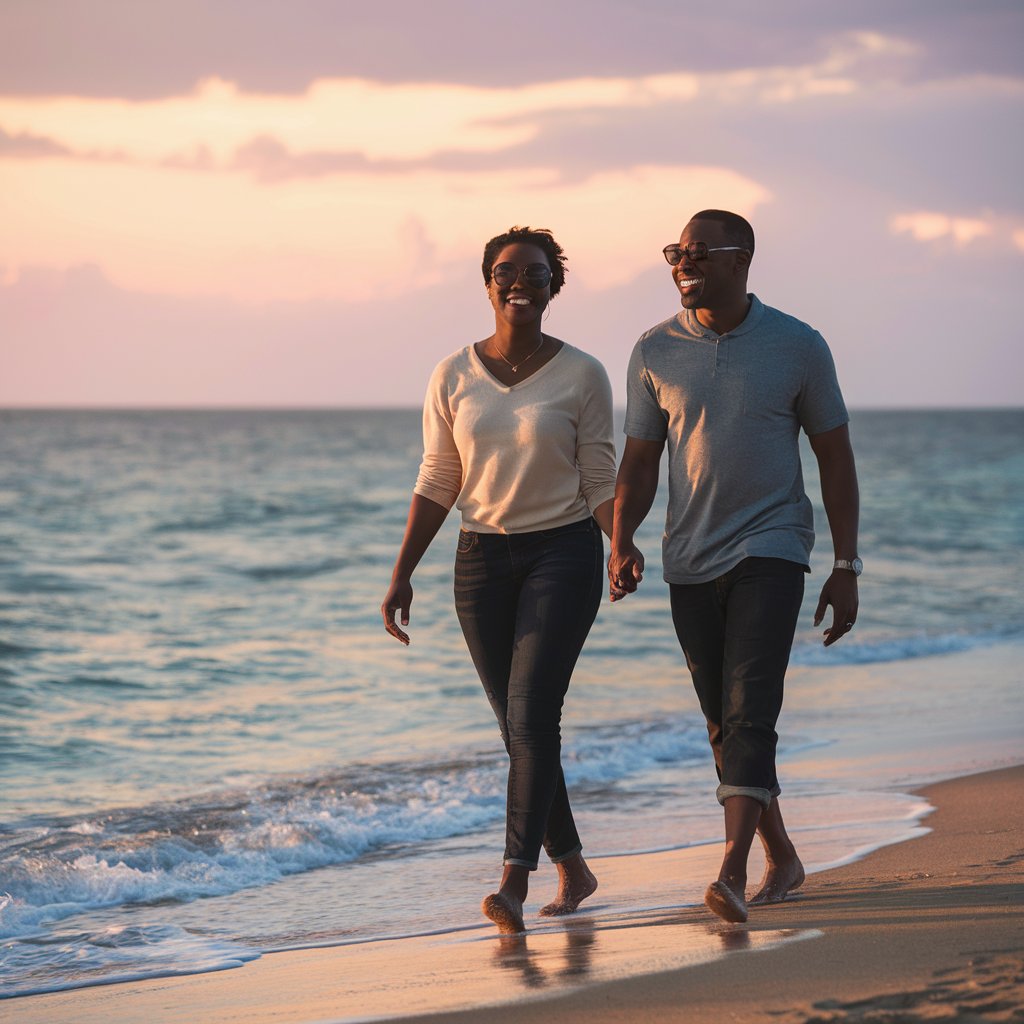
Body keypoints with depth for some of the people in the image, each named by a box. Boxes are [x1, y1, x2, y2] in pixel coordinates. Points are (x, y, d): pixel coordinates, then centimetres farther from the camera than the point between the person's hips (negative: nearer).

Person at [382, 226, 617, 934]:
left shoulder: (582, 375, -2)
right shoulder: (454, 377, 4)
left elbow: (601, 483, 0)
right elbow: (436, 485, 9)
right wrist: (402, 574, 4)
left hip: (564, 552, -4)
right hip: (482, 558, 4)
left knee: (531, 713, -17)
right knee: (518, 725, 7)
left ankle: (515, 883, -23)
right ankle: (573, 868, 23)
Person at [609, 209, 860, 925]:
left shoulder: (798, 348, -3)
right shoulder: (656, 353, 3)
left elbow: (836, 459, 3)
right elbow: (639, 463, 6)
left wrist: (847, 567, -1)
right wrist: (622, 542, -12)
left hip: (771, 550, -4)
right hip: (690, 562, 4)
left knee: (750, 707, -17)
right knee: (724, 722, 9)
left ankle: (733, 873, -25)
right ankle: (783, 857, 25)